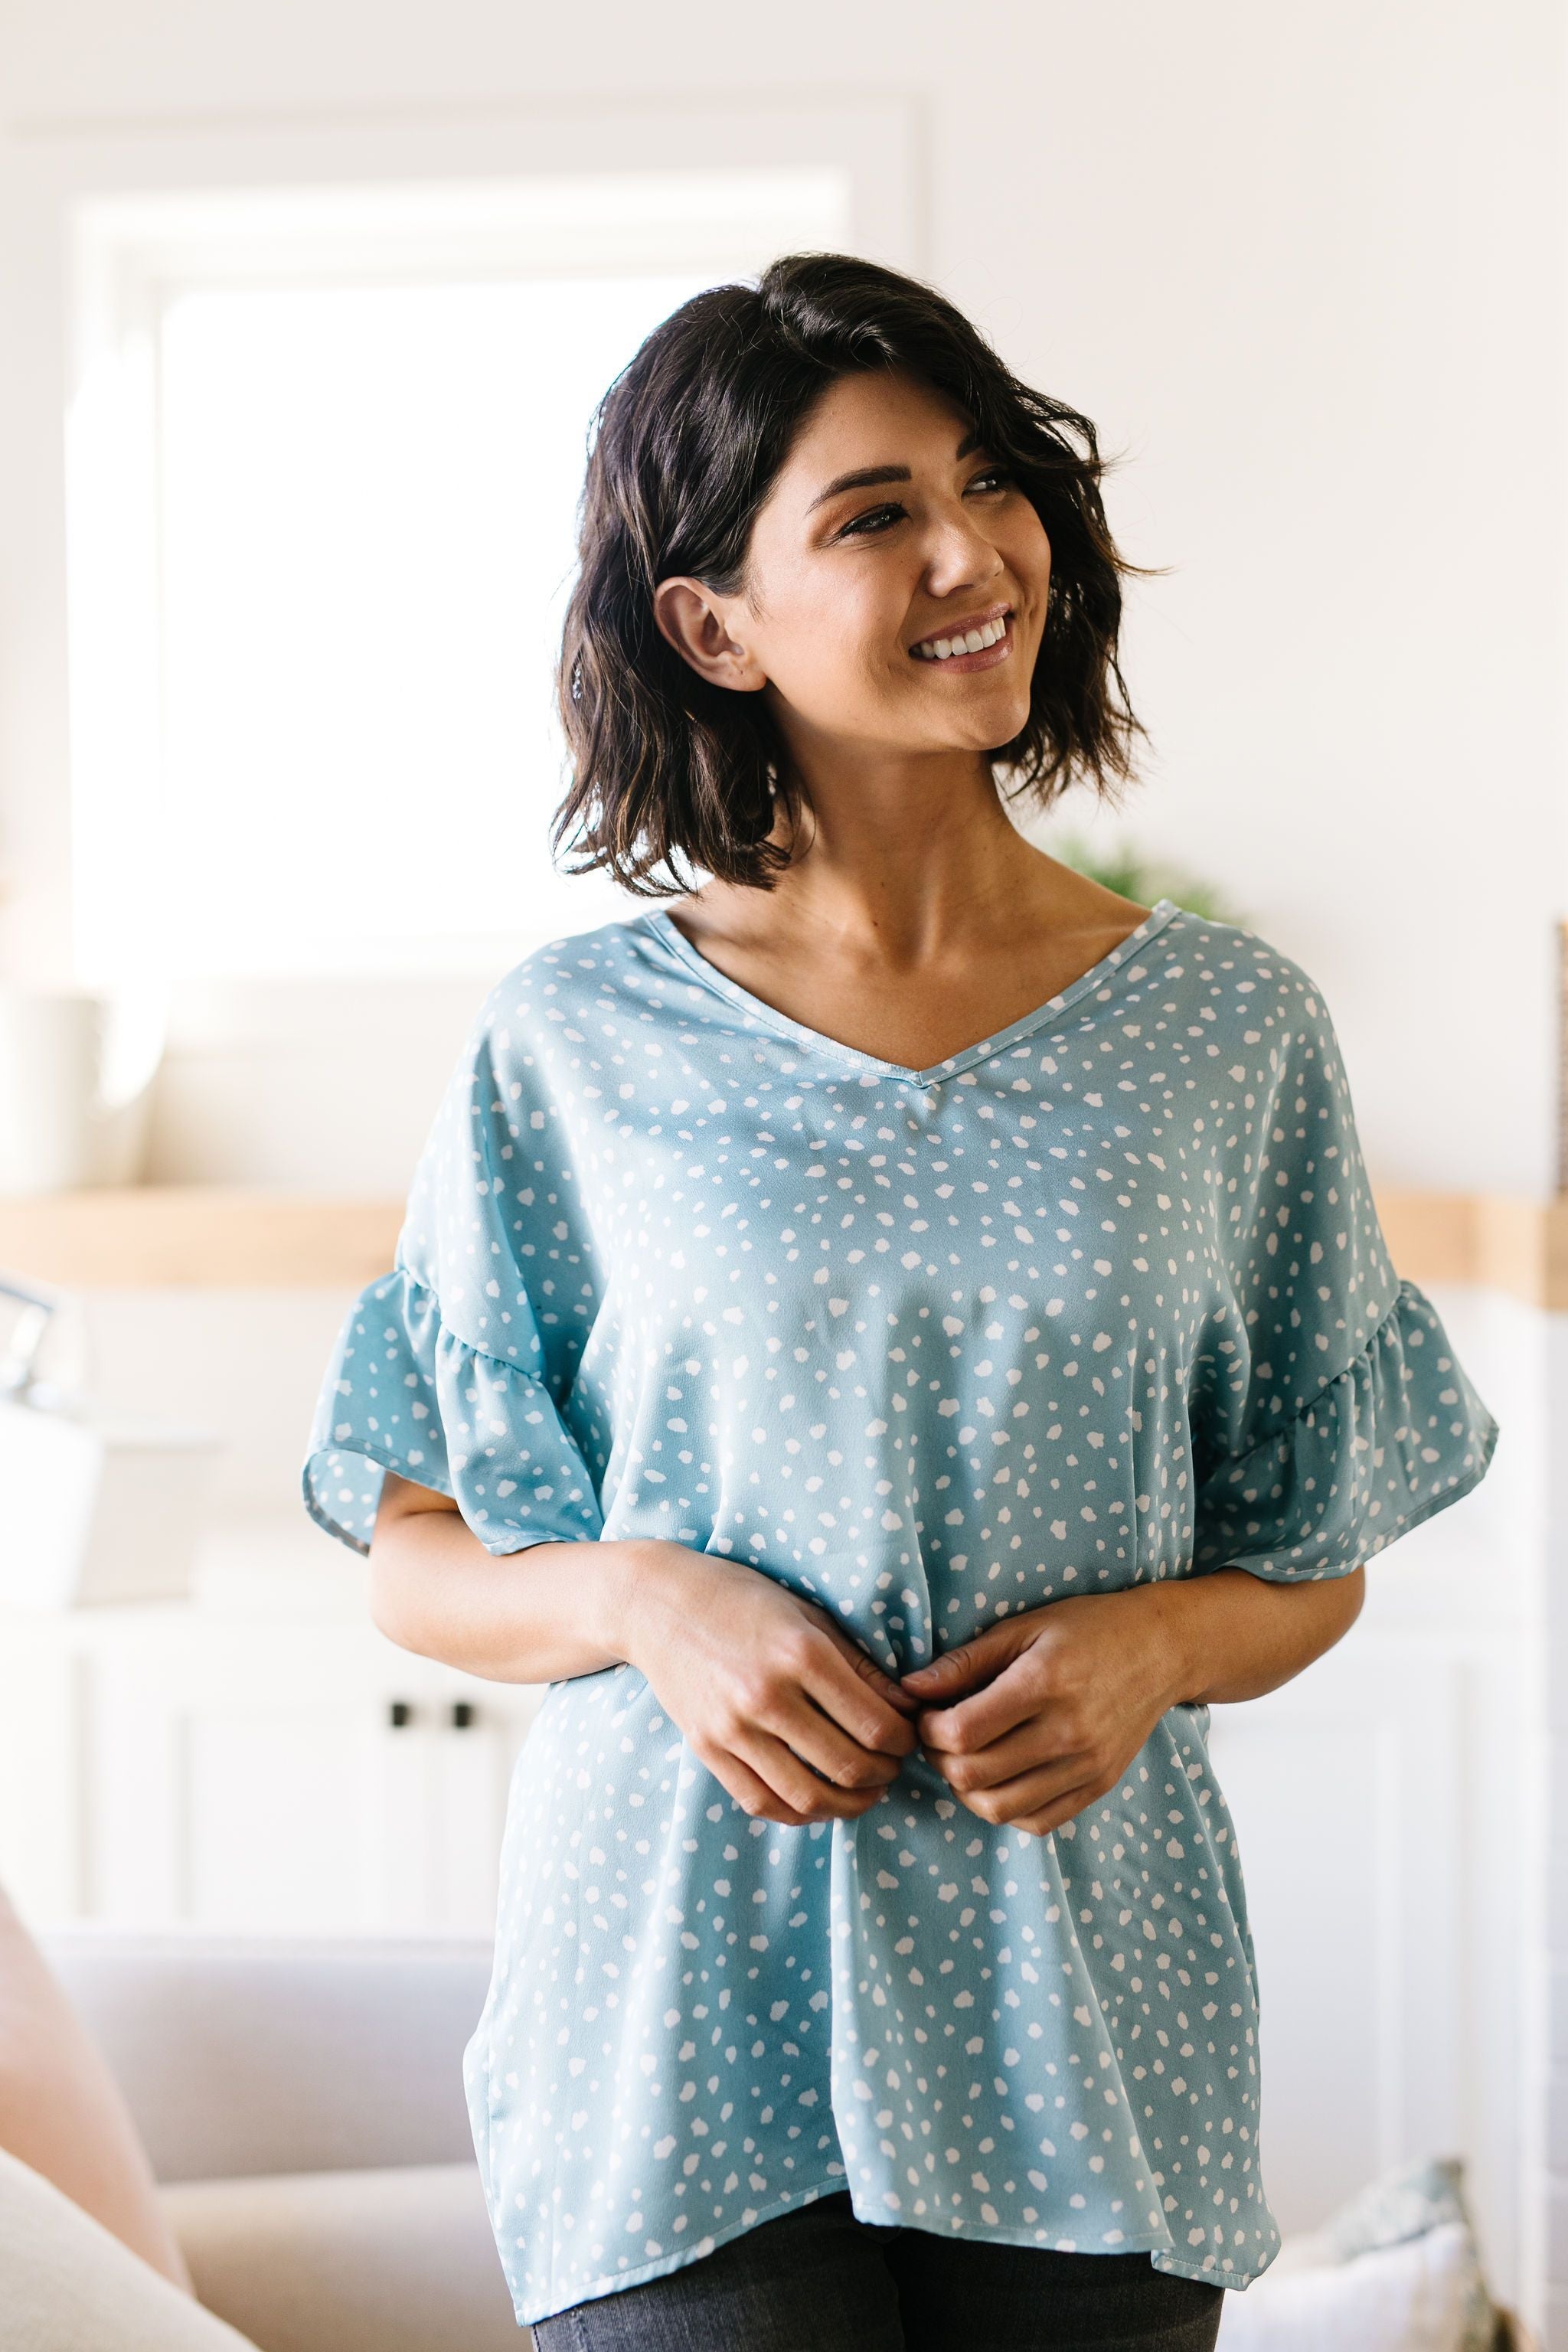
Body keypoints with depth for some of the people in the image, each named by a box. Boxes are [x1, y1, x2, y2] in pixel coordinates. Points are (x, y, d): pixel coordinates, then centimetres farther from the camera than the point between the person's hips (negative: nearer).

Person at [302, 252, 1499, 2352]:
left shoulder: (1229, 1034, 1)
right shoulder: (577, 1046, -2)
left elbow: (1313, 1563, 9)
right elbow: (419, 1562, 4)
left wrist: (1151, 1643, -12)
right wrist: (648, 1599, -15)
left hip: (1088, 2022, 2)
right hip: (685, 2017, -1)